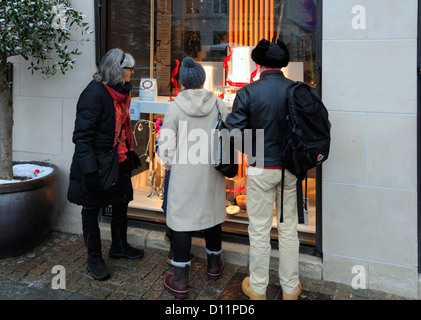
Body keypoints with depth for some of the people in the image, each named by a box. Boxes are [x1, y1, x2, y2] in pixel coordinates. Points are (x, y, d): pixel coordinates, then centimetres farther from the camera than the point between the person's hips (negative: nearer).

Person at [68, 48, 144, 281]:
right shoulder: (94, 93, -20)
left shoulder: (121, 91, 7)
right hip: (97, 164, -8)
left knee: (121, 203, 19)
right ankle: (94, 259, 22)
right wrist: (89, 170, -28)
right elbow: (82, 135, -23)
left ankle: (119, 246, 39)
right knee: (91, 209, 7)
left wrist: (131, 153, 20)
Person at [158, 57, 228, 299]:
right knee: (212, 214, 18)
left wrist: (170, 163, 11)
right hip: (212, 172, 3)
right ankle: (214, 264, 37)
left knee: (183, 218, 4)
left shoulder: (175, 107, -9)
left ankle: (180, 281, 10)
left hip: (184, 173, -2)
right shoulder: (219, 104, -4)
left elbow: (166, 144, -6)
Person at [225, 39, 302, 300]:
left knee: (260, 231, 10)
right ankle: (290, 288, 29)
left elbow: (234, 132, -13)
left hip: (261, 169, -2)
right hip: (291, 169, 3)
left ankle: (257, 288, 26)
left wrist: (251, 149, 6)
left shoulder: (248, 93, -11)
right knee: (289, 229, 15)